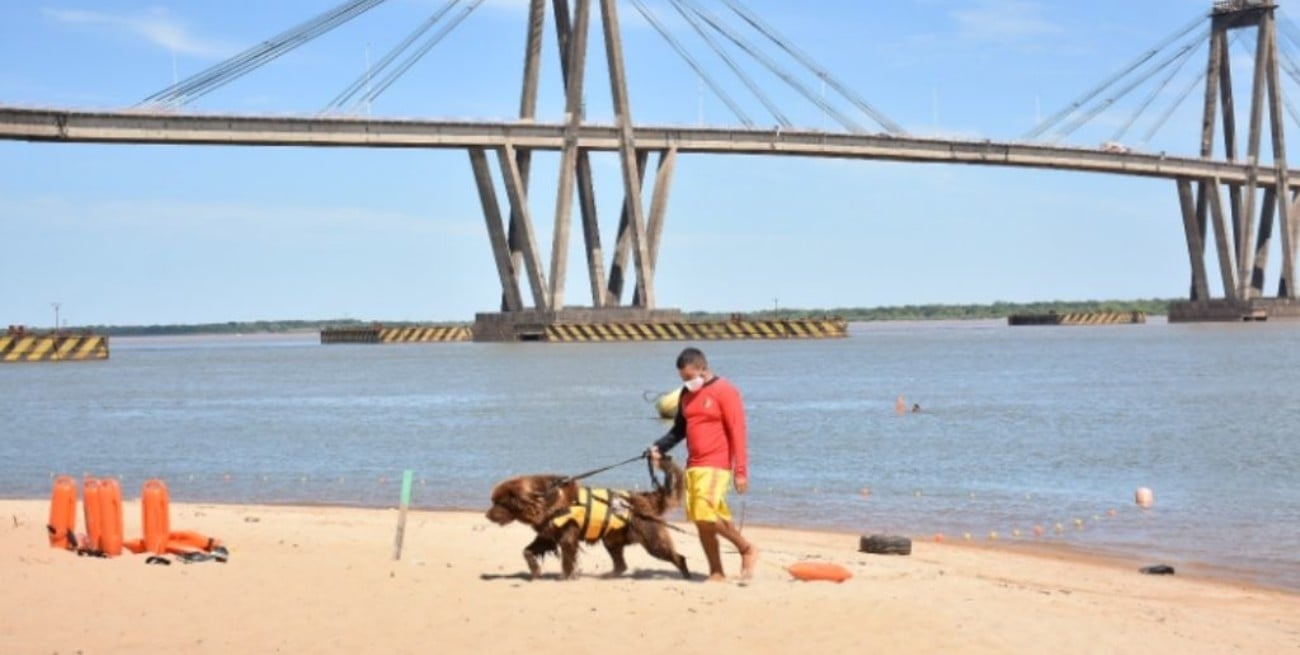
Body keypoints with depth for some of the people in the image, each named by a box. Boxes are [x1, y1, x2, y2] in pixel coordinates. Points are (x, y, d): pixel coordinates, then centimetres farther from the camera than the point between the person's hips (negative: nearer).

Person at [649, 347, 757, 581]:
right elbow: (680, 429, 22)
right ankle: (716, 573, 14)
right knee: (701, 521, 5)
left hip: (716, 466, -7)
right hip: (693, 466, 7)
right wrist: (660, 447, 4)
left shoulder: (724, 392, -8)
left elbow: (737, 433, -11)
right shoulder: (687, 394, 13)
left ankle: (746, 549, 1)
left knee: (706, 514, -19)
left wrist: (740, 471, -16)